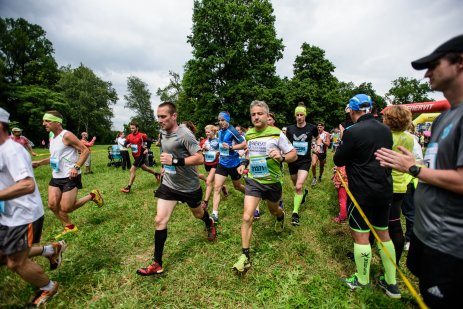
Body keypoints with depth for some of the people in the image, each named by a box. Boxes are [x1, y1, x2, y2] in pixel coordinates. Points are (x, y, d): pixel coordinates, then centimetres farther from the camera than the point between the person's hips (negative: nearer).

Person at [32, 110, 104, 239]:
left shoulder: (66, 135, -15)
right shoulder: (52, 138, 12)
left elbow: (85, 150, -17)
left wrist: (76, 167, -25)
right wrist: (39, 162, 14)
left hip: (70, 177, -8)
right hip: (56, 177, 9)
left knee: (65, 208, -6)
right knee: (52, 205, 4)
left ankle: (92, 196, 14)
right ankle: (69, 227, 22)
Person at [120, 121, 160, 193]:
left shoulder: (142, 135, -16)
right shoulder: (129, 136, 1)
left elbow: (149, 141, -4)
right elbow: (125, 143, 9)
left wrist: (147, 149, -12)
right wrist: (127, 145, -14)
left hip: (141, 155, -8)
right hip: (135, 155, 8)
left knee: (132, 169, -14)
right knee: (144, 167, 23)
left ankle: (128, 188, -8)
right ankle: (156, 174, 45)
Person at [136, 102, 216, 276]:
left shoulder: (184, 134, -23)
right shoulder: (162, 132, 1)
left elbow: (200, 158, -28)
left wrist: (174, 161, -34)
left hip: (189, 186, -5)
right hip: (168, 185, 5)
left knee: (198, 214, 20)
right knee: (160, 221, -3)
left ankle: (210, 224, 57)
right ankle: (157, 264, 9)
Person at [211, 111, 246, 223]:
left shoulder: (232, 131, -17)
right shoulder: (220, 131, 5)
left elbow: (244, 144, -20)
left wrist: (231, 147, -29)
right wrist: (219, 153, 12)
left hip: (233, 163, -5)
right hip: (222, 163, 6)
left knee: (237, 186, 16)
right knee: (217, 187, -5)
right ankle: (215, 214, -2)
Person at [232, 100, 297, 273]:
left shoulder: (277, 134, -12)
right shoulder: (249, 134, 1)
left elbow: (293, 155, -9)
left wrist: (281, 157, -30)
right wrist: (244, 164, 3)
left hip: (272, 182, -2)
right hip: (253, 181, 2)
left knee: (273, 210, 24)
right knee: (247, 217, -10)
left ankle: (280, 216, 63)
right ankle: (245, 256, 2)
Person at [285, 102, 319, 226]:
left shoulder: (312, 127, -8)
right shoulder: (290, 128, -4)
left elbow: (317, 137, 14)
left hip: (305, 161, -3)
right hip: (292, 160, 3)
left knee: (299, 186, -18)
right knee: (296, 185, 19)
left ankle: (295, 213, -6)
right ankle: (304, 192, 55)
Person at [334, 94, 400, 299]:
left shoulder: (352, 131, -18)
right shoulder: (385, 130, 5)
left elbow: (338, 160, -9)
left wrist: (342, 140, 5)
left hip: (362, 192, -7)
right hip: (385, 190, 7)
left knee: (360, 235, 6)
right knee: (383, 233, 18)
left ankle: (362, 280, 23)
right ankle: (391, 283, 28)